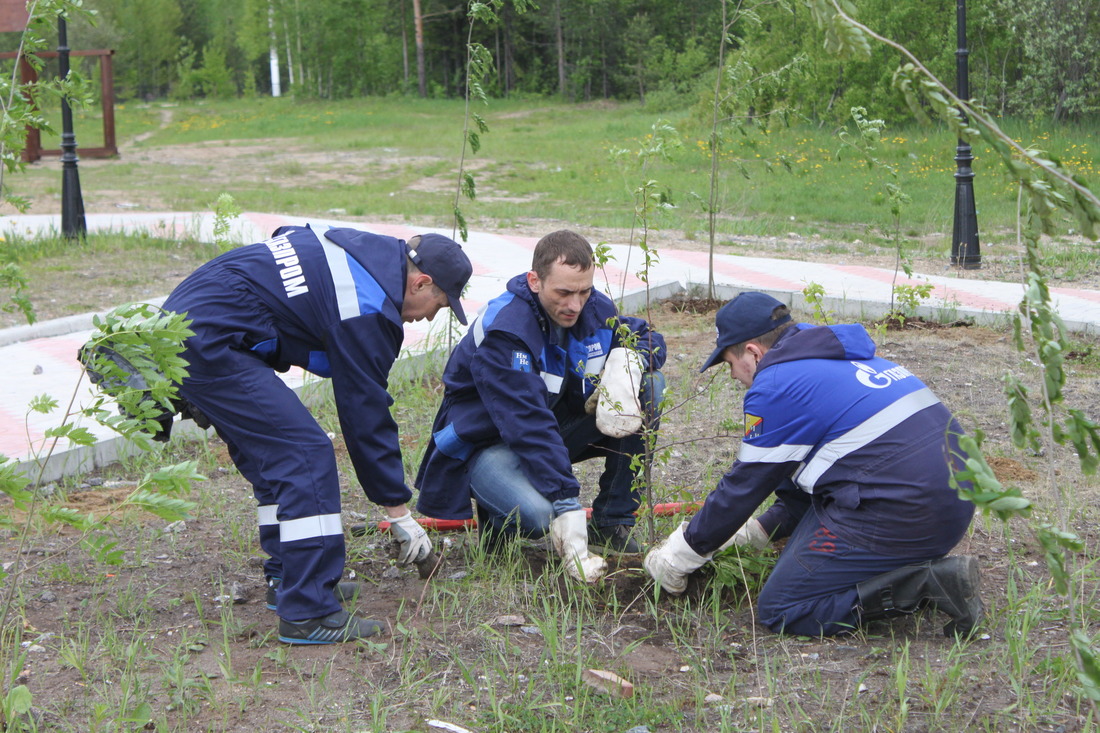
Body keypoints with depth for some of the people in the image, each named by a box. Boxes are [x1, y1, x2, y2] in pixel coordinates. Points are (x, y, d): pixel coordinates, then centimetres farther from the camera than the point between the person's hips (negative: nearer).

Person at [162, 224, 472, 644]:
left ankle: (287, 580, 25)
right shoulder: (369, 307, -13)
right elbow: (365, 413, -9)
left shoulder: (367, 249, 14)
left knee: (271, 451, 18)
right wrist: (399, 511, -1)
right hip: (208, 344, -11)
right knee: (305, 455, -12)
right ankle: (308, 613, -11)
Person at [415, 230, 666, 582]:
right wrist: (567, 507, -42)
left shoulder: (593, 308, -9)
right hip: (491, 443, -7)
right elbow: (528, 426, -36)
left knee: (649, 385, -14)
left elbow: (649, 338, 5)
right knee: (541, 515, -39)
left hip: (560, 424, 7)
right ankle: (498, 518, 0)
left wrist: (626, 360, -21)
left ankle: (611, 523, -8)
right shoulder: (502, 331, -30)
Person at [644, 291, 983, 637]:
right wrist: (759, 529, 31)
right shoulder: (843, 358, 20)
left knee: (779, 611, -2)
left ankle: (930, 582, -10)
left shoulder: (776, 386, -8)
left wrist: (678, 555, 11)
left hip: (901, 515, -10)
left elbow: (744, 487, -1)